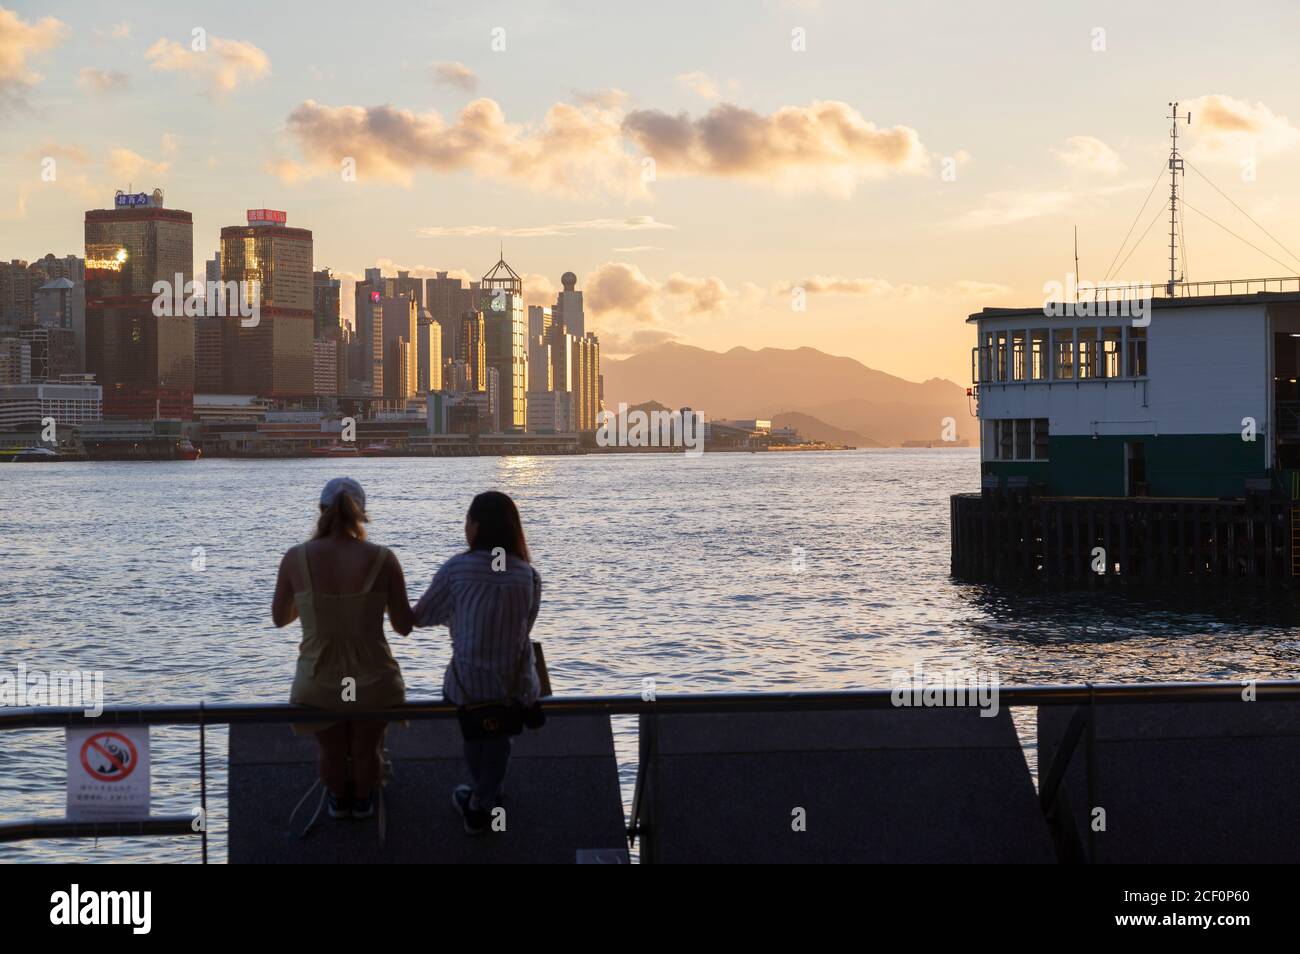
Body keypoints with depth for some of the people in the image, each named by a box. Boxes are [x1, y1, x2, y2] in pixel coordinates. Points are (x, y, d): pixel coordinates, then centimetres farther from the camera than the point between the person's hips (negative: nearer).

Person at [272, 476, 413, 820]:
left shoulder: (296, 558, -14)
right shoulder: (382, 559, -16)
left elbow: (280, 618, 2)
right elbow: (405, 626, -7)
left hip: (319, 687, 0)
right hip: (374, 684, 0)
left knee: (331, 751, 32)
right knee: (367, 750, 31)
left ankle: (338, 799, 56)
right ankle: (363, 800, 55)